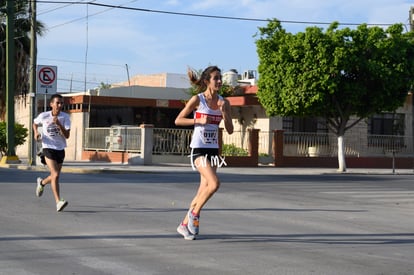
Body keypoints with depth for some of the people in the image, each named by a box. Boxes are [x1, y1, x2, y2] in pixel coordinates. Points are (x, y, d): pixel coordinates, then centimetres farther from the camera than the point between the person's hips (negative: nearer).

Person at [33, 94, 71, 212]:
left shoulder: (65, 117, -6)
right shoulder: (43, 116, -7)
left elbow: (67, 135, -14)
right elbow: (35, 123, 15)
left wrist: (58, 124, -27)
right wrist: (36, 132, -4)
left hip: (60, 149, 4)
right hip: (48, 148, -4)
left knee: (55, 176, 17)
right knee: (55, 175, -19)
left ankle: (41, 182, 50)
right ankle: (58, 202, -20)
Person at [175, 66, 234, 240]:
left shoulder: (224, 102, 5)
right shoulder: (197, 99, -8)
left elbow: (230, 130, 4)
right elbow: (178, 120, -4)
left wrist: (224, 112, -10)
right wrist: (199, 121, -17)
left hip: (213, 149, 6)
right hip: (198, 149, -6)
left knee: (203, 190, 8)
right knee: (214, 183, -22)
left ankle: (185, 225, 22)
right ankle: (194, 213, -1)